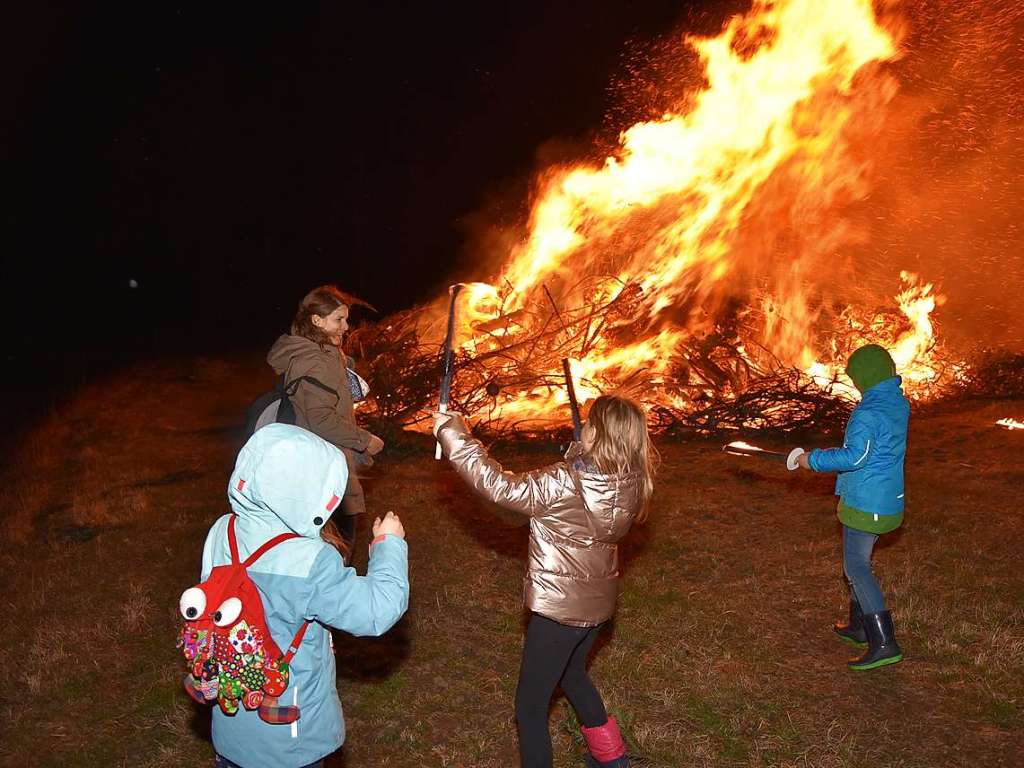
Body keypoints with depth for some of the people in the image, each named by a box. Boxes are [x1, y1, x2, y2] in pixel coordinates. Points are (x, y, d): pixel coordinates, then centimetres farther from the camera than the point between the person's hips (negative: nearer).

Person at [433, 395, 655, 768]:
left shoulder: (565, 482, -28)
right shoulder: (630, 484, -8)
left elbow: (500, 486, -24)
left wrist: (452, 434, -18)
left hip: (558, 607, -8)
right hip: (598, 603, 8)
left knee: (530, 704, 10)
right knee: (573, 673, 33)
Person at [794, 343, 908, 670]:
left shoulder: (868, 411, -22)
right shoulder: (900, 404, 8)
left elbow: (855, 457, -27)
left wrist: (814, 460, -16)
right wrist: (834, 453, 17)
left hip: (866, 502, -10)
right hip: (887, 498, 10)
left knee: (856, 567, -5)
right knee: (858, 561, 21)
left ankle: (884, 643, -7)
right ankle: (859, 625, 33)